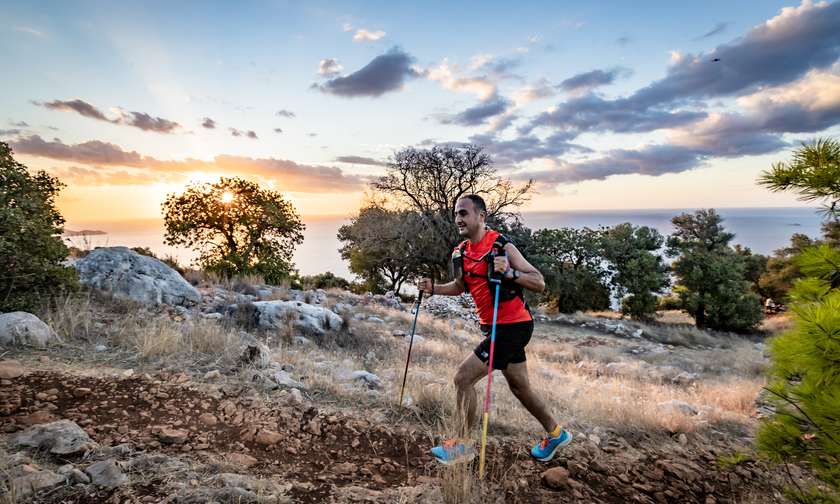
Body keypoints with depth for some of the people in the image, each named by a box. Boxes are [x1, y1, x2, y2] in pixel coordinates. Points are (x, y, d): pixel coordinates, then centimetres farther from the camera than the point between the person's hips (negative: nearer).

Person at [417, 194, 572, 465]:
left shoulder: (502, 247, -17)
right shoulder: (461, 253, 5)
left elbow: (539, 282, -18)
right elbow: (460, 286, 20)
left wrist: (509, 272, -33)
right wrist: (433, 288, 5)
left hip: (512, 326, -8)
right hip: (498, 327, 8)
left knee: (463, 378, -8)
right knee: (520, 387, 21)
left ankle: (462, 445, 10)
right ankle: (555, 433, 42)